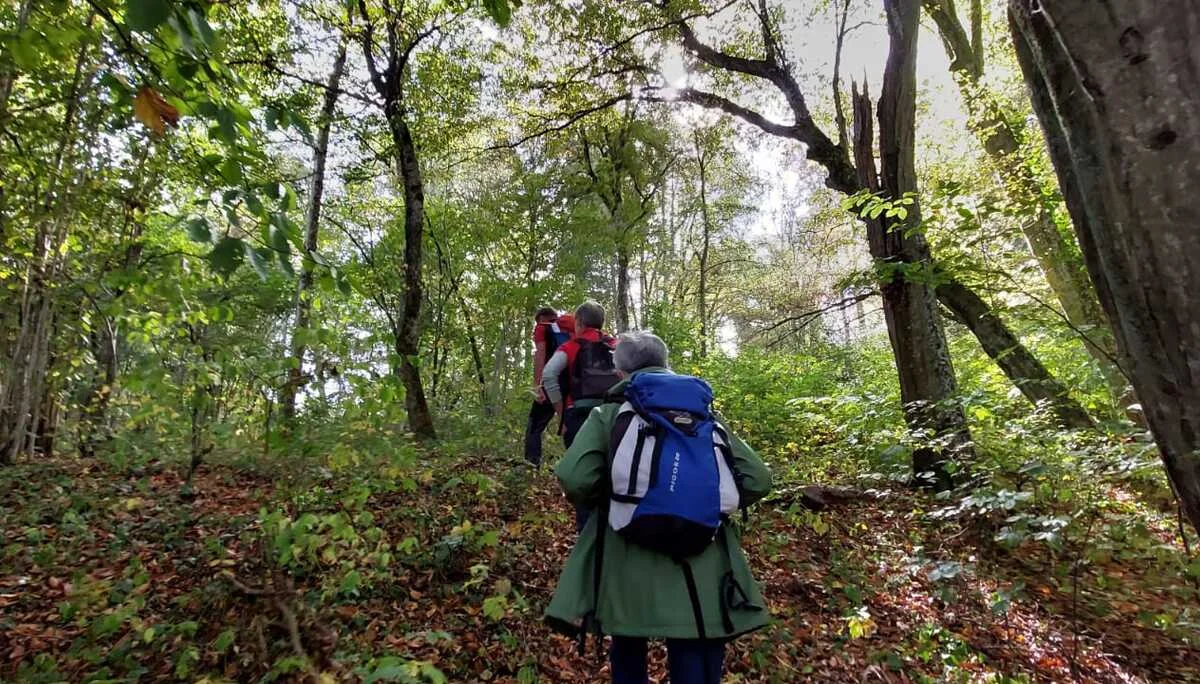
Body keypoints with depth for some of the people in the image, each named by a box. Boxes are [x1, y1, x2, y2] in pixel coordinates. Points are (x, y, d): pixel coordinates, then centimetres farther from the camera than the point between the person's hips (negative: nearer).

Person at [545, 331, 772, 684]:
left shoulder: (608, 413, 3)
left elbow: (574, 478, -12)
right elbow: (756, 479, 5)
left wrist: (606, 497, 9)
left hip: (629, 566, -1)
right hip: (702, 569, 1)